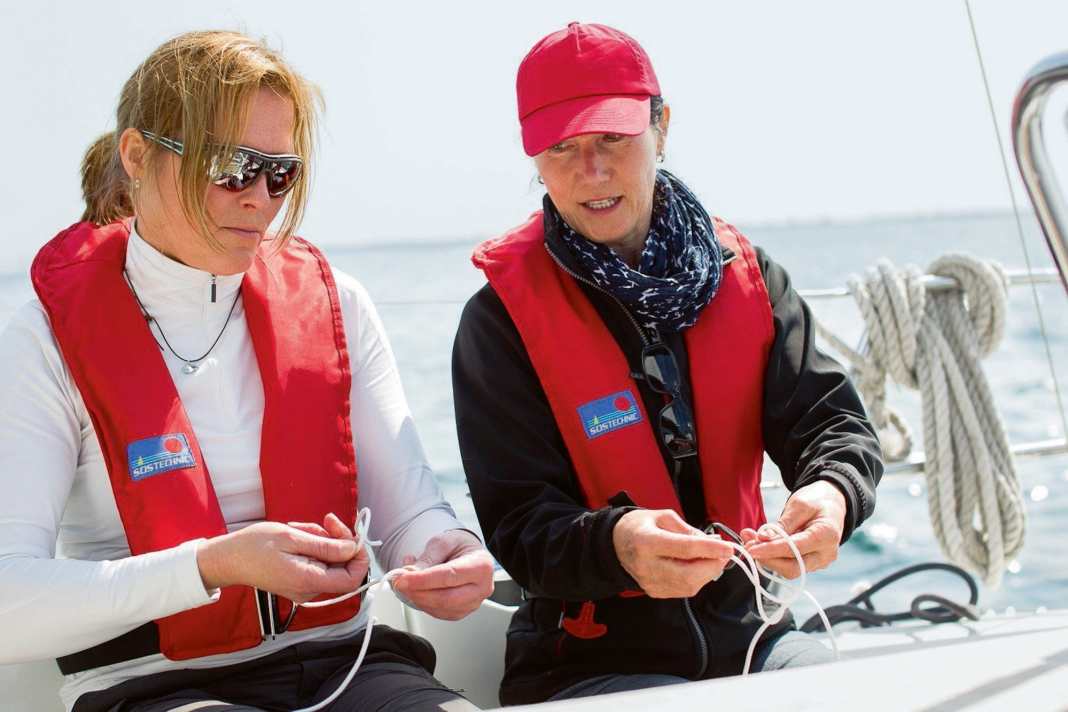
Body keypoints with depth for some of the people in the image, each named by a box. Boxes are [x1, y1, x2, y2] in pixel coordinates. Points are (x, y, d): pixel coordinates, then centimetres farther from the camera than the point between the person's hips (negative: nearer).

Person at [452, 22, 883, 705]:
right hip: (586, 661, -4)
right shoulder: (501, 320, -7)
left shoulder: (745, 276, 6)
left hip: (736, 628, 4)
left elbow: (834, 423, 1)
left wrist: (832, 493, -25)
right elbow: (519, 526, -12)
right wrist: (616, 544, -35)